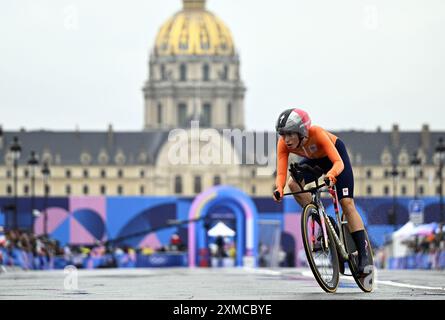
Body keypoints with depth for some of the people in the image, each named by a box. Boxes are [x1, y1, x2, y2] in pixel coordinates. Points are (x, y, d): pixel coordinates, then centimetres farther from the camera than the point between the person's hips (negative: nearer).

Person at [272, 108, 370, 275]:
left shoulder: (317, 134, -40)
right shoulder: (283, 144, -29)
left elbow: (339, 163, -45)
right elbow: (281, 173, -32)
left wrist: (331, 174, -66)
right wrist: (279, 188, -54)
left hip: (336, 153, -4)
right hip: (313, 160, 4)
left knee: (347, 203, -12)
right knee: (293, 184, -24)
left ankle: (363, 257, -9)